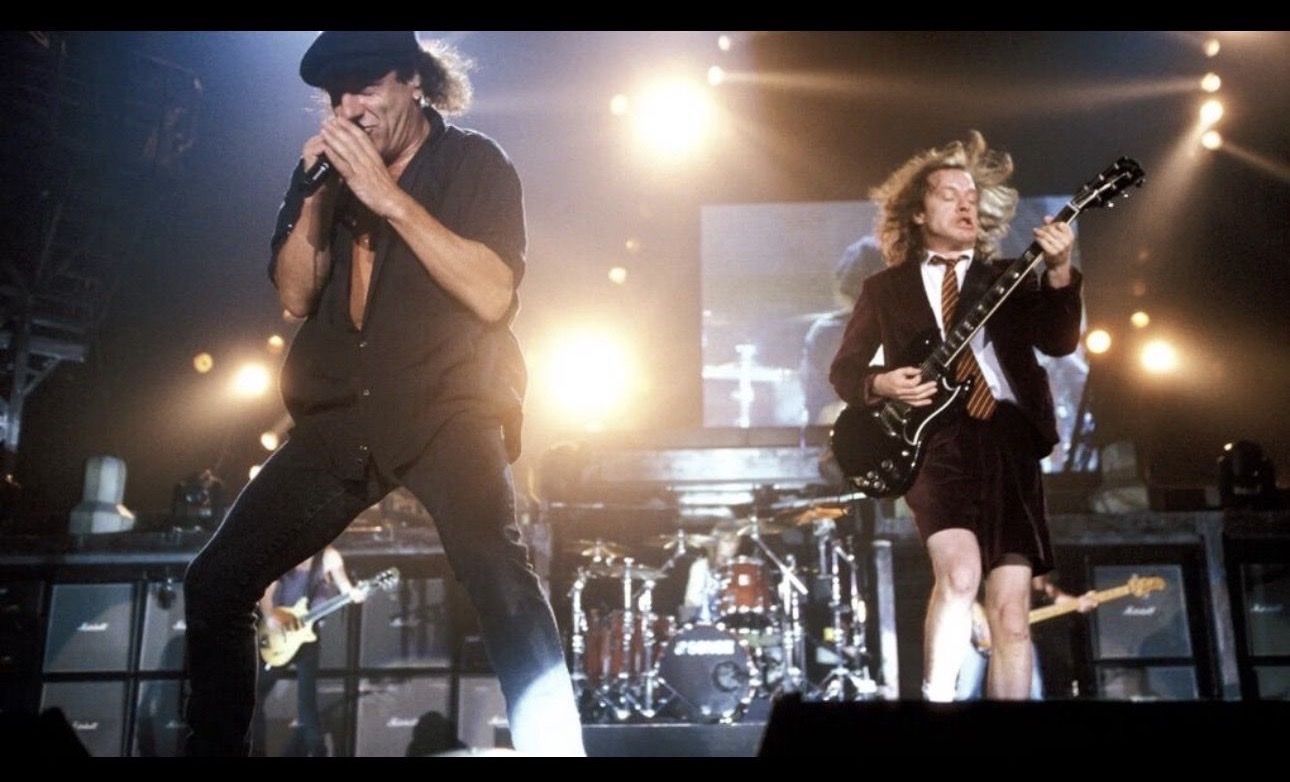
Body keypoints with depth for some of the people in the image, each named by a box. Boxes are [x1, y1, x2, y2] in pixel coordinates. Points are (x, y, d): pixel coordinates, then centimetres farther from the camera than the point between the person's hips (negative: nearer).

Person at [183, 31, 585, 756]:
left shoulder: (474, 162, -2)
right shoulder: (335, 172, 11)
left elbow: (492, 296, -16)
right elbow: (295, 297, 7)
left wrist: (391, 198, -20)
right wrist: (312, 192, -7)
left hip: (445, 406, -5)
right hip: (344, 418, 5)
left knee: (499, 570, -31)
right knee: (216, 582, 5)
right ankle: (217, 745, 22)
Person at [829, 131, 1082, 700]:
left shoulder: (1010, 278, 17)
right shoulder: (884, 288, 14)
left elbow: (1059, 342, 3)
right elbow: (843, 370, 14)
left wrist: (1058, 271, -13)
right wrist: (881, 384, -8)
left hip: (1010, 441, 2)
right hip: (937, 440, -2)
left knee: (1011, 611, -1)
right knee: (960, 573, -26)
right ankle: (936, 697, -12)